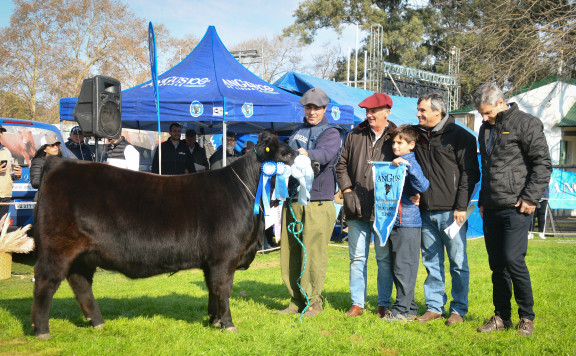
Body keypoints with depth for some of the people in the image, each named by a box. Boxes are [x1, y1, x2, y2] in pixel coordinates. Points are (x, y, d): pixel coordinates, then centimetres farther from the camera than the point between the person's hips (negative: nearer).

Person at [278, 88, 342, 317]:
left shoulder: (331, 132, 1)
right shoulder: (297, 132, 21)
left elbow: (326, 153, -20)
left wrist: (307, 154, -40)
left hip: (318, 201, -6)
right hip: (292, 200, 6)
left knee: (314, 253, -7)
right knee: (290, 252, 6)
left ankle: (314, 301, 5)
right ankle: (296, 300, 15)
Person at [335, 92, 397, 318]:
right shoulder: (354, 136, 11)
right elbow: (342, 165, 15)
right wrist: (347, 191, 4)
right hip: (357, 207, 3)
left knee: (385, 258, 4)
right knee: (357, 257, 6)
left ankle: (384, 304, 15)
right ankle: (357, 303, 14)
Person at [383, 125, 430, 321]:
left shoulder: (411, 163, -8)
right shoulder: (394, 163, 16)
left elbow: (423, 186, -26)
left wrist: (408, 165, -31)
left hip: (408, 223, -9)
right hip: (393, 221, 9)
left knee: (404, 267, -6)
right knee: (396, 267, 12)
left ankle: (403, 310, 0)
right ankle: (409, 308, 20)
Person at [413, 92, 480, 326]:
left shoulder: (460, 136, -4)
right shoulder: (418, 136, 13)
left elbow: (470, 173, -6)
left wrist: (461, 206, -11)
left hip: (451, 211, -5)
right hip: (426, 211, 5)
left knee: (458, 262, 1)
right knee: (432, 262, 10)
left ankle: (459, 309, 10)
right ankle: (434, 307, 18)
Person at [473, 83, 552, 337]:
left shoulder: (527, 124, -4)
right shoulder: (485, 129, 18)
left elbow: (543, 163, -8)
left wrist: (530, 197, -14)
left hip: (516, 208, -7)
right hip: (492, 209, 7)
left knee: (513, 259, -12)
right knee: (497, 263, 9)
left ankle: (527, 317, 2)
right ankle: (501, 316, 17)